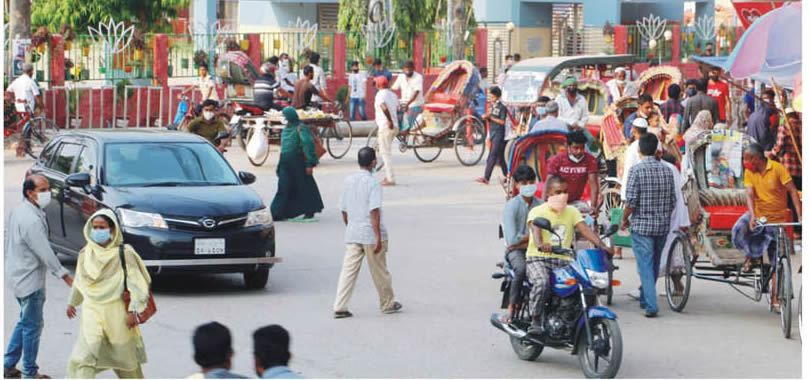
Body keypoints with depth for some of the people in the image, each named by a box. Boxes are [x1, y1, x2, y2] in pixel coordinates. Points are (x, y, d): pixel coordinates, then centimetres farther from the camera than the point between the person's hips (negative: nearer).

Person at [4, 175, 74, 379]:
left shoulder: (17, 211, 7)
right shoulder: (32, 220, -24)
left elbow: (7, 242, 17)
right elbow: (45, 253, -23)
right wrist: (65, 276, -18)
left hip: (17, 276, 10)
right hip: (30, 280, -10)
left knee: (26, 322, 20)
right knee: (32, 326, 2)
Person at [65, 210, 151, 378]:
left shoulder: (123, 253, -9)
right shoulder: (86, 254, 4)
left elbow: (135, 282, -10)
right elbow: (79, 281, 20)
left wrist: (133, 311, -16)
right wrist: (72, 302, 29)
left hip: (116, 312, -3)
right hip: (92, 312, 3)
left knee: (124, 354, 12)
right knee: (83, 357, -10)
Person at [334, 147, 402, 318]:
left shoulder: (348, 182, 5)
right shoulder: (373, 184, -13)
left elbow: (343, 210, 12)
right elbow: (374, 212, -19)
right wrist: (378, 237, -20)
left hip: (352, 233, 5)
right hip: (370, 233, -5)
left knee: (348, 270, 1)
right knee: (379, 271, 10)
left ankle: (340, 307, -7)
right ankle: (387, 304, 24)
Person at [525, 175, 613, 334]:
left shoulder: (572, 212, 15)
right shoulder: (537, 211, 0)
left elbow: (584, 229, 0)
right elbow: (535, 228, -21)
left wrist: (601, 245, -19)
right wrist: (540, 245, -44)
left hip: (563, 260, 4)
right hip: (538, 258, -4)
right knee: (542, 283, -34)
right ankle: (535, 320, -20)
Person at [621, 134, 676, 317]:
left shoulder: (637, 170, -12)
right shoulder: (666, 171, 3)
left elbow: (631, 200, -15)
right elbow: (673, 201, 6)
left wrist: (624, 219, 1)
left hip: (642, 225, -5)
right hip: (663, 226, 5)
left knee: (645, 266, -2)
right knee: (654, 264, 18)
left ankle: (651, 306, -10)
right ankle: (645, 299, 31)